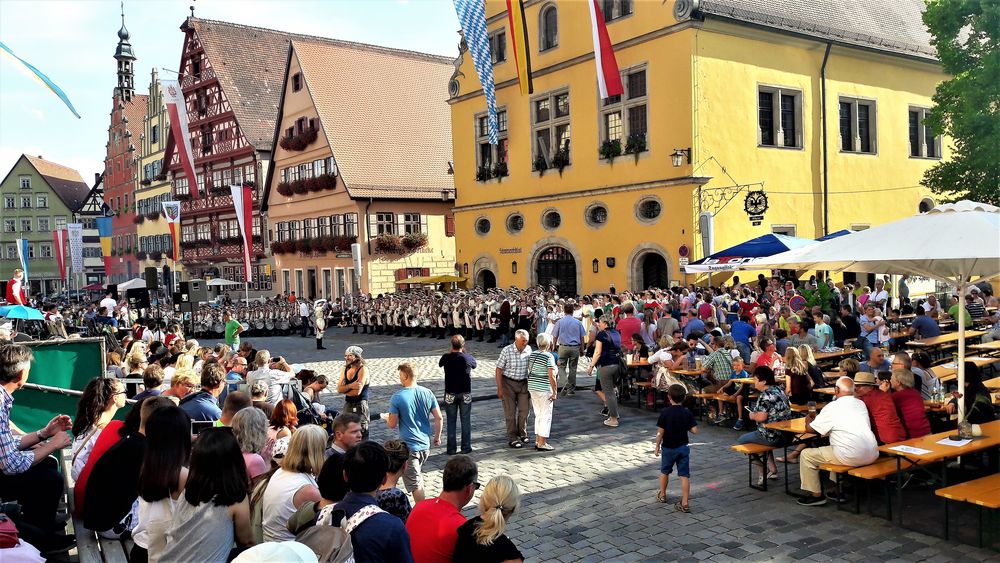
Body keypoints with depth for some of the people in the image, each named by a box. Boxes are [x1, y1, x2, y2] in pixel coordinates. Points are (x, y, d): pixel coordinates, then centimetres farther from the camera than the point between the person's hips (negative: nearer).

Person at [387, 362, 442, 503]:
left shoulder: (397, 398, -15)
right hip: (425, 444, 6)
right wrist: (437, 437, 14)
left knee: (414, 483, 3)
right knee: (418, 477, 26)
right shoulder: (427, 393, -2)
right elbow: (438, 418, 1)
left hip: (409, 446, -6)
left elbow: (392, 424, -11)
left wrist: (387, 418, 12)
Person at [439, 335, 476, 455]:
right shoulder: (468, 358, -10)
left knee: (451, 421, 9)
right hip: (465, 393, 0)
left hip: (450, 394, 0)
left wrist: (450, 352, 13)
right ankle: (466, 447, 14)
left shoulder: (446, 357, -9)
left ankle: (451, 448, 11)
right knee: (466, 420, 10)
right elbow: (474, 365, 12)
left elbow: (440, 363, 13)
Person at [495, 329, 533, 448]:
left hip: (523, 383, 4)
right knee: (510, 412, 2)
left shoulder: (529, 349, -4)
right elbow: (499, 369, -11)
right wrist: (499, 388, -13)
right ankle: (512, 439, 11)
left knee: (524, 410, 9)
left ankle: (522, 433, 30)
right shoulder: (506, 351, -16)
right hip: (508, 383, -4)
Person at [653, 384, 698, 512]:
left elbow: (660, 432, -14)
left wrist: (657, 446, -2)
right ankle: (685, 503, 0)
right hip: (683, 447, 1)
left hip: (668, 448, -1)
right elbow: (695, 430, -11)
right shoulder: (687, 413, -8)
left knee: (664, 471, 20)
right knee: (684, 475, 2)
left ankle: (662, 495, 36)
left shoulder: (665, 412, -15)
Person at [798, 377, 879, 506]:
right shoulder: (861, 404, 14)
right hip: (872, 454, 8)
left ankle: (816, 495, 10)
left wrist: (809, 419, 24)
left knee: (806, 455, 5)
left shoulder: (832, 407, -6)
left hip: (852, 456, -8)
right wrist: (818, 417, 34)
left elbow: (810, 429, 0)